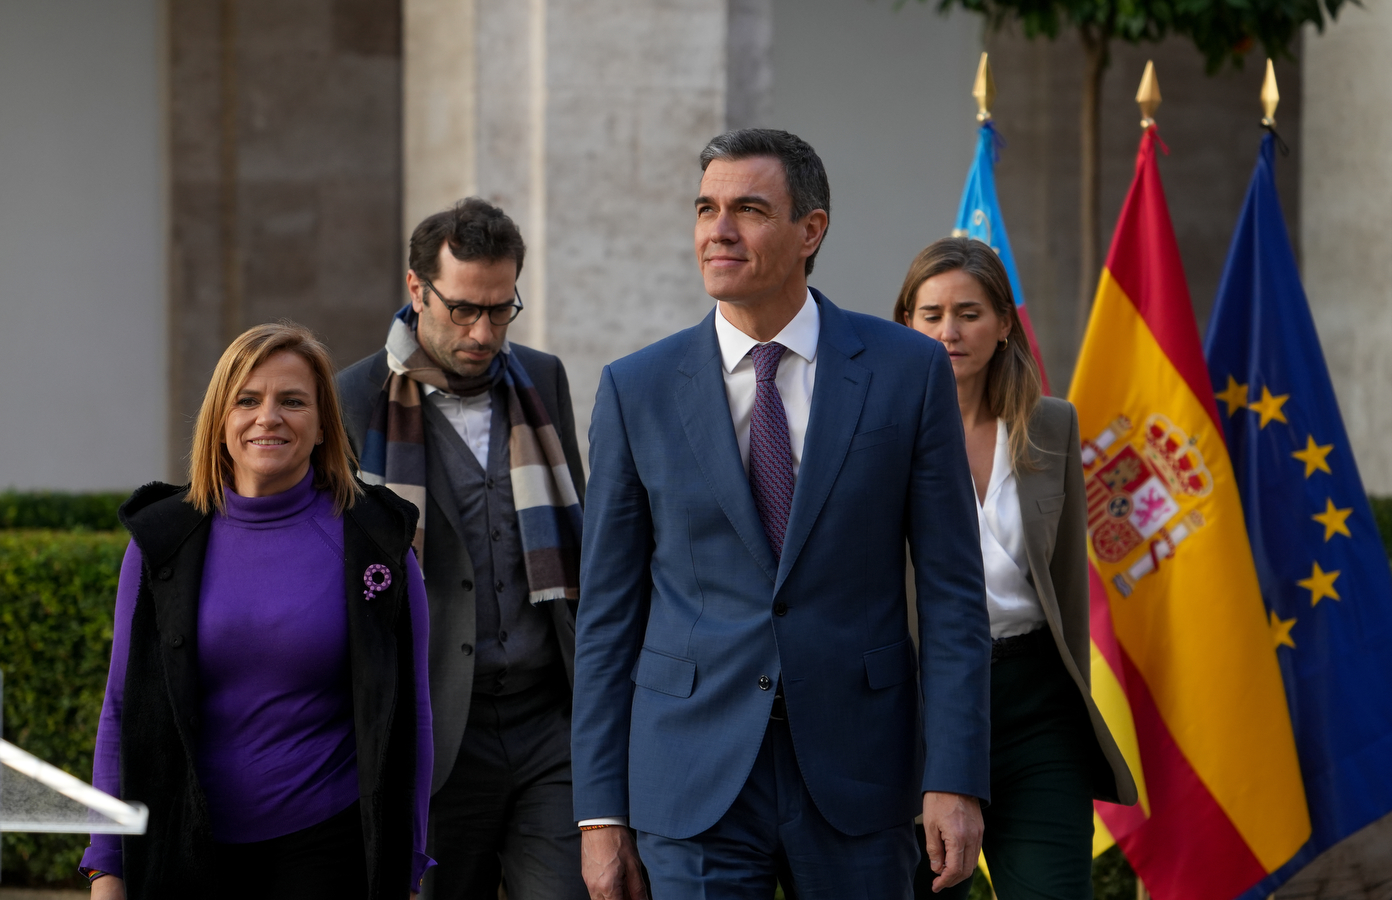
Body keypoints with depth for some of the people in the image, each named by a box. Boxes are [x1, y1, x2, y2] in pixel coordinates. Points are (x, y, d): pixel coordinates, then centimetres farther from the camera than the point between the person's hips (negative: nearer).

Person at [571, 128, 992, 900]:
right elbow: (609, 611, 5)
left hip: (855, 778, 0)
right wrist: (600, 811, 1)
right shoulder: (637, 391, 3)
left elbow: (951, 586, 0)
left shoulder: (907, 371, 1)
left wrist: (955, 780, -7)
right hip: (696, 776, 0)